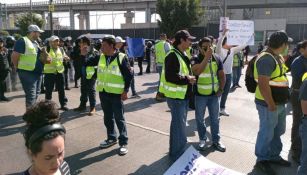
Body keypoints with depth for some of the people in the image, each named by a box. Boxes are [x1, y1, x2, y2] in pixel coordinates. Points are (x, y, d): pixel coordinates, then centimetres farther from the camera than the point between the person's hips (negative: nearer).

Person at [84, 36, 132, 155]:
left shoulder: (121, 58, -10)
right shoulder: (100, 58, 5)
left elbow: (129, 75, -9)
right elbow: (86, 63, 14)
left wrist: (125, 91, -13)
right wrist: (82, 55, -5)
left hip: (116, 93, -5)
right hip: (103, 92, 6)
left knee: (119, 118, 1)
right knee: (108, 118, 16)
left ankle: (123, 142, 12)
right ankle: (111, 138, 32)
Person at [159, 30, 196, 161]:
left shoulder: (183, 55, 13)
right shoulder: (173, 55, -19)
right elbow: (169, 76, -28)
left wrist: (189, 78, 8)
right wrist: (187, 79, -21)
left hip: (183, 96, 10)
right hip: (176, 97, -10)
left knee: (178, 125, 19)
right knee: (179, 127, -3)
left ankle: (175, 152, 35)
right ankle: (178, 156, 10)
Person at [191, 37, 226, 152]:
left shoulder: (217, 59, 1)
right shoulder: (195, 59, -10)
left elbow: (222, 75, 9)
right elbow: (197, 71, -31)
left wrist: (221, 89, 2)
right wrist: (207, 57, -27)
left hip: (214, 94, 3)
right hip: (200, 95, -3)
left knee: (215, 119, 12)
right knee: (200, 119, 10)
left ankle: (216, 141, 26)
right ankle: (202, 139, 29)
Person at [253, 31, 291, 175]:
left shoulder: (277, 57, 10)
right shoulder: (266, 58, -22)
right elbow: (263, 84, -27)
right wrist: (271, 104, -23)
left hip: (279, 103, 10)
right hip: (269, 104, -10)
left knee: (278, 131, 21)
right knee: (267, 133, 4)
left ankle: (274, 156, 38)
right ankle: (262, 160, 21)